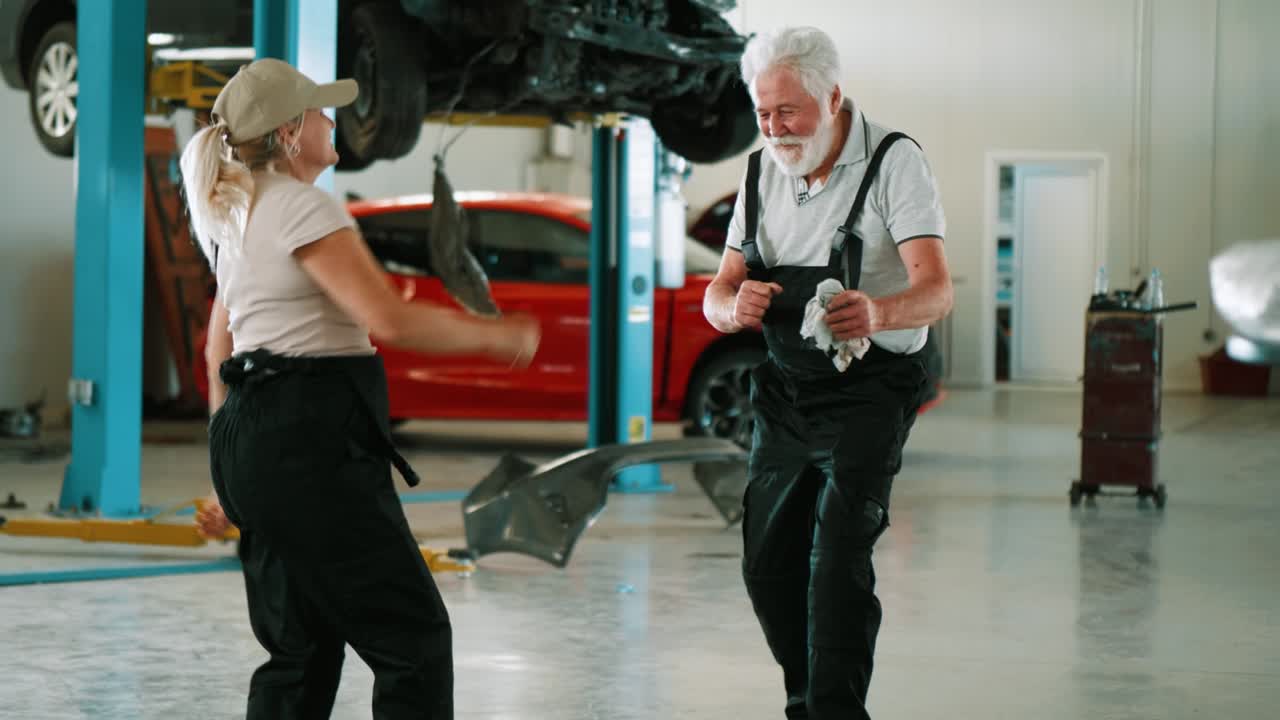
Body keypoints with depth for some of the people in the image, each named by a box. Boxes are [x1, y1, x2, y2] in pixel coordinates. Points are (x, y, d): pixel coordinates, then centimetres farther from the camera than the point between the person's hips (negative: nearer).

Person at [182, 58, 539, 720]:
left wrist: (233, 478, 28)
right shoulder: (303, 208, -10)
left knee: (302, 650, 12)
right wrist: (495, 336, -8)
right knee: (414, 638, -6)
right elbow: (390, 319, -21)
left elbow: (219, 353, 24)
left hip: (252, 439, 10)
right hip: (312, 441, -10)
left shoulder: (239, 218, 19)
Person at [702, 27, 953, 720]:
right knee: (768, 565, 8)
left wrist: (877, 312, -47)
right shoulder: (762, 172, 4)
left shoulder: (894, 161, -14)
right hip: (784, 393, 6)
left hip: (868, 390, -6)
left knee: (838, 559, -17)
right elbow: (716, 297, 4)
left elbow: (936, 291, -24)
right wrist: (735, 307, -23)